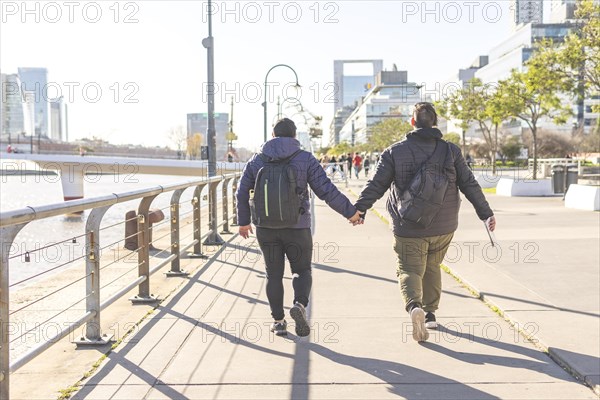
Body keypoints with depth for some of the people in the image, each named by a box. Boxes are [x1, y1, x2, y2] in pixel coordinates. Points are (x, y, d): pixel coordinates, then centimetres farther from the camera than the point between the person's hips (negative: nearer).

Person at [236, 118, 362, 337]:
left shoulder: (257, 161, 4)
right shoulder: (306, 159, -4)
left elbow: (242, 193, 7)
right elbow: (327, 191, -8)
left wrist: (244, 221, 20)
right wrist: (350, 212, 3)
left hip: (266, 228, 2)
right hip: (297, 228, -2)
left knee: (274, 275, 13)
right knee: (302, 270, 14)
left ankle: (278, 321, 14)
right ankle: (299, 305, -12)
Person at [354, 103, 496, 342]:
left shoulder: (395, 152, -4)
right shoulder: (451, 151, 0)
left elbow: (376, 185, -6)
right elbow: (469, 185, 1)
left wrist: (359, 209, 3)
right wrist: (486, 214, 8)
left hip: (408, 228, -2)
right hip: (443, 228, 3)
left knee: (410, 270, 4)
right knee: (432, 268, 23)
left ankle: (414, 306, -25)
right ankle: (430, 314, 30)